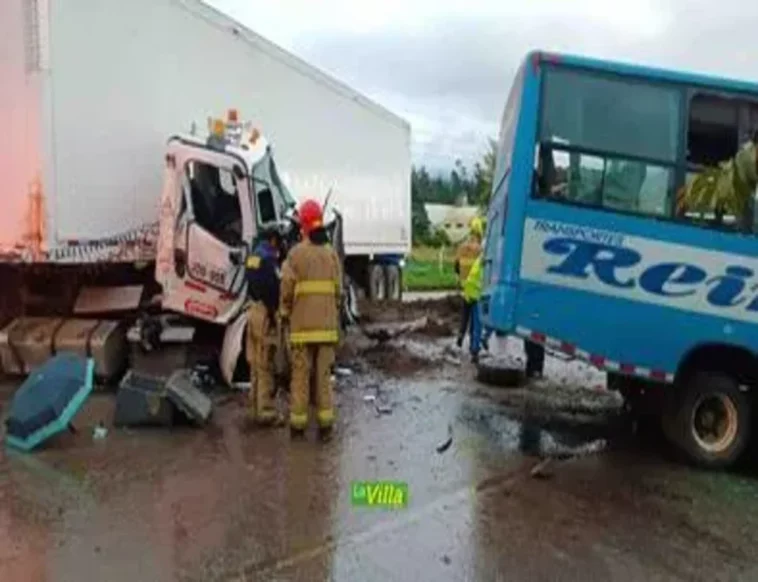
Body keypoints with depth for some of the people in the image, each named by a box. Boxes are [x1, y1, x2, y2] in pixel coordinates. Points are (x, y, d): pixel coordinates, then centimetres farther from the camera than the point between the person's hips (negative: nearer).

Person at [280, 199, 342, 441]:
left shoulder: (296, 253, -8)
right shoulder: (332, 253, 3)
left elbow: (287, 288, -8)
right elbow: (338, 290, 5)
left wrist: (285, 313, 9)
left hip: (302, 323, -3)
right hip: (326, 323, 3)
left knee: (300, 374, 5)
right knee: (324, 374, 9)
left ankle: (298, 423, 11)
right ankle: (326, 422, 8)